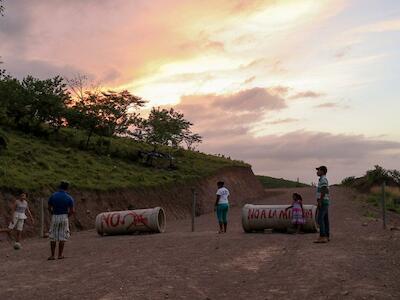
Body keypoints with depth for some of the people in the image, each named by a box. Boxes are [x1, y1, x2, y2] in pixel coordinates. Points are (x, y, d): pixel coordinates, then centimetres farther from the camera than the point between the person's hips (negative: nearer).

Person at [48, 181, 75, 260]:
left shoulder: (53, 196, -2)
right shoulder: (69, 198, -5)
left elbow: (49, 208, 3)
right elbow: (72, 211, -6)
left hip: (54, 217, 1)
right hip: (64, 217, -1)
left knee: (53, 237, 9)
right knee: (62, 237, 7)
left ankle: (52, 255, 8)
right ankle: (60, 255, 9)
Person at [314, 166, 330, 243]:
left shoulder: (323, 179, -12)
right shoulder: (324, 180, 20)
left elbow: (323, 191, -21)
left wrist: (319, 201, -22)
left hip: (323, 202, -10)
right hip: (325, 202, 10)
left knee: (320, 219, -13)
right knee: (325, 220, 9)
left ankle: (322, 237, -18)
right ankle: (327, 237, 10)